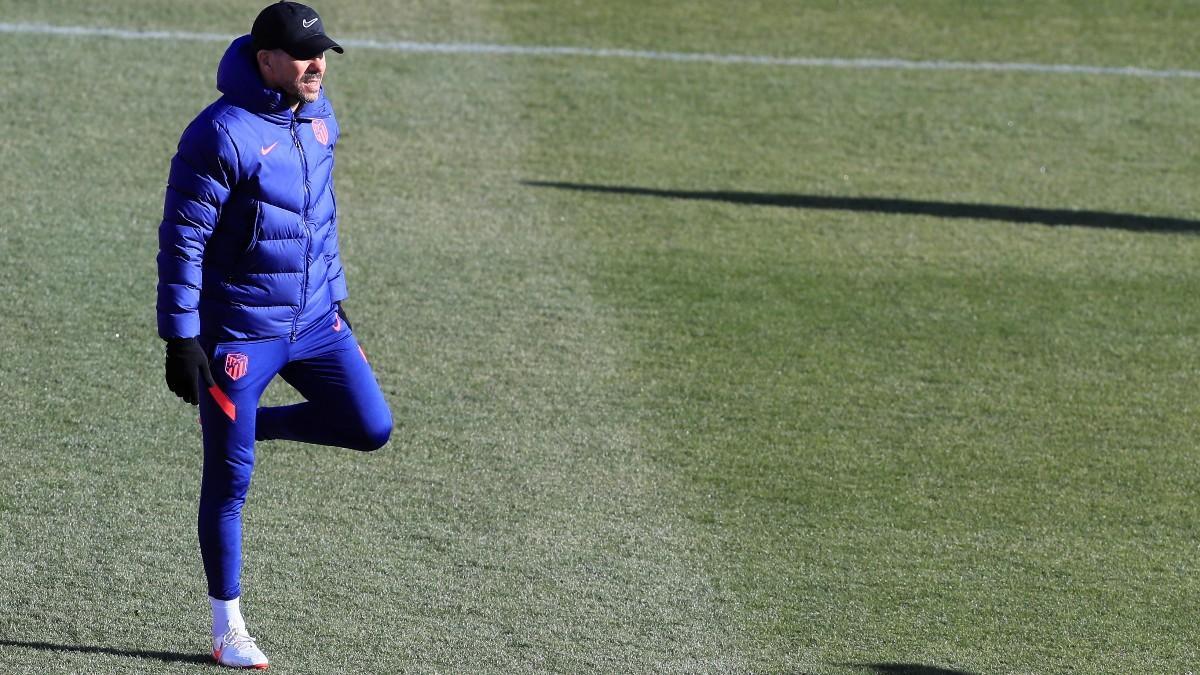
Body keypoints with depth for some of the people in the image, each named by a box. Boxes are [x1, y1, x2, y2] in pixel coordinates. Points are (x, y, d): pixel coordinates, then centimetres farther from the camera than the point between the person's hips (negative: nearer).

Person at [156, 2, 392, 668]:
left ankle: (251, 423, 23)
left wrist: (335, 297, 21)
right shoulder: (222, 135, -20)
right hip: (237, 331, -7)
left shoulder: (319, 118, 4)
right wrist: (181, 339, -19)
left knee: (370, 427, 1)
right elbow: (181, 240, -18)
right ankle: (228, 629, 11)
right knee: (228, 481, 0)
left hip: (314, 320, 7)